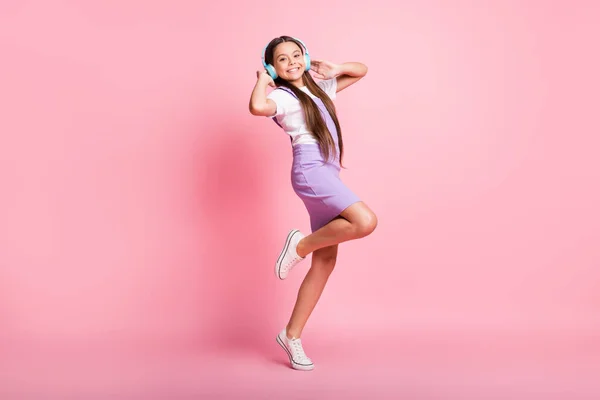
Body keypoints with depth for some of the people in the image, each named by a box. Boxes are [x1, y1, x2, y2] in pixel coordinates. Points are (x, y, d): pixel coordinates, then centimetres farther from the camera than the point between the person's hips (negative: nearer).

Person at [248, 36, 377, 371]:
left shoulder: (320, 88, 23)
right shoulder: (281, 96, -1)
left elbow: (361, 71, 35)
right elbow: (257, 107, -26)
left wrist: (334, 70, 16)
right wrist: (262, 81, -6)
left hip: (327, 174, 8)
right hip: (311, 170, -8)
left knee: (326, 261, 3)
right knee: (366, 221, -27)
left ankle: (292, 335, 10)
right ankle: (301, 245, -5)